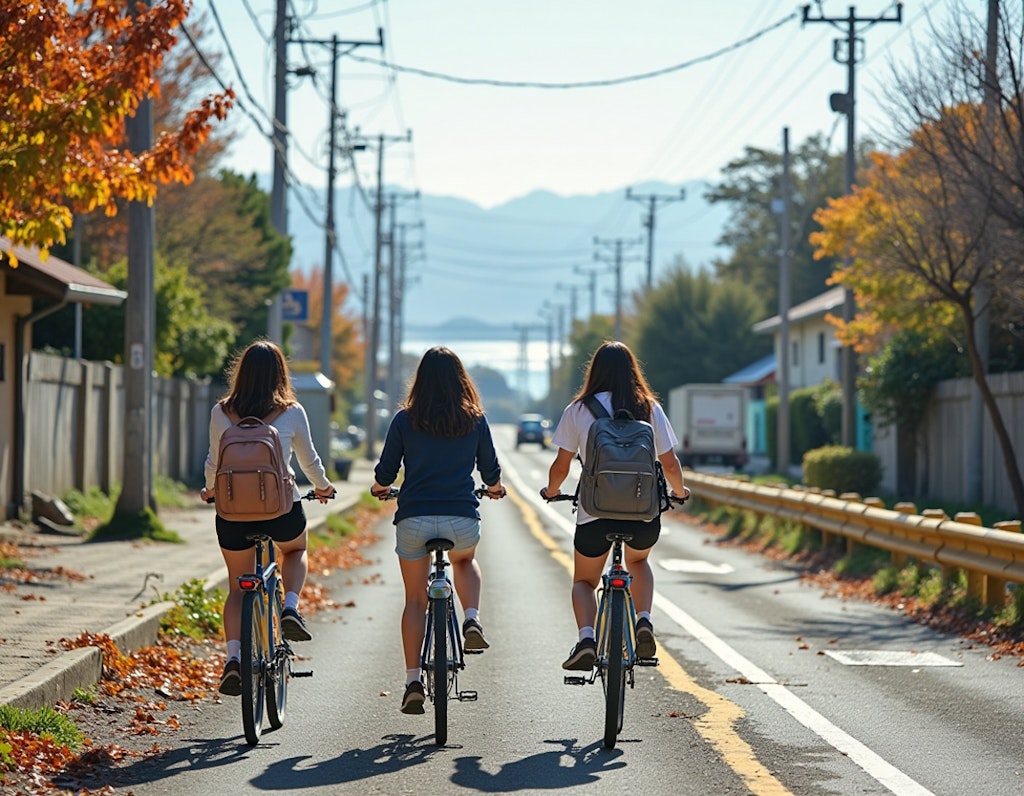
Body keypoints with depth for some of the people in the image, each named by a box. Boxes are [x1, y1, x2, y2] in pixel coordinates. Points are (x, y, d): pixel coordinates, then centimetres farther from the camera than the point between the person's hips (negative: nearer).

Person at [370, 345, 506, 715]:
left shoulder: (405, 420, 1)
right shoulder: (475, 420, 4)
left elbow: (384, 474, 5)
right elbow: (491, 473, 12)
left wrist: (380, 488, 29)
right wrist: (495, 489, 35)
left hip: (413, 519, -1)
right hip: (462, 519, 1)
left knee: (415, 600, 12)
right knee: (465, 560, 34)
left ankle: (413, 680, 4)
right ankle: (472, 619, 9)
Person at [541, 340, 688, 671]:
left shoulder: (579, 410, 1)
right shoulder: (649, 408, 4)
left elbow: (561, 466, 3)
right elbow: (669, 463, 6)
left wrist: (551, 490, 25)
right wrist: (679, 491, 27)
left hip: (595, 511, -1)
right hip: (644, 512, 2)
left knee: (584, 580, 20)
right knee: (638, 560, 34)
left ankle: (586, 638, -8)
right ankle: (644, 621, 10)